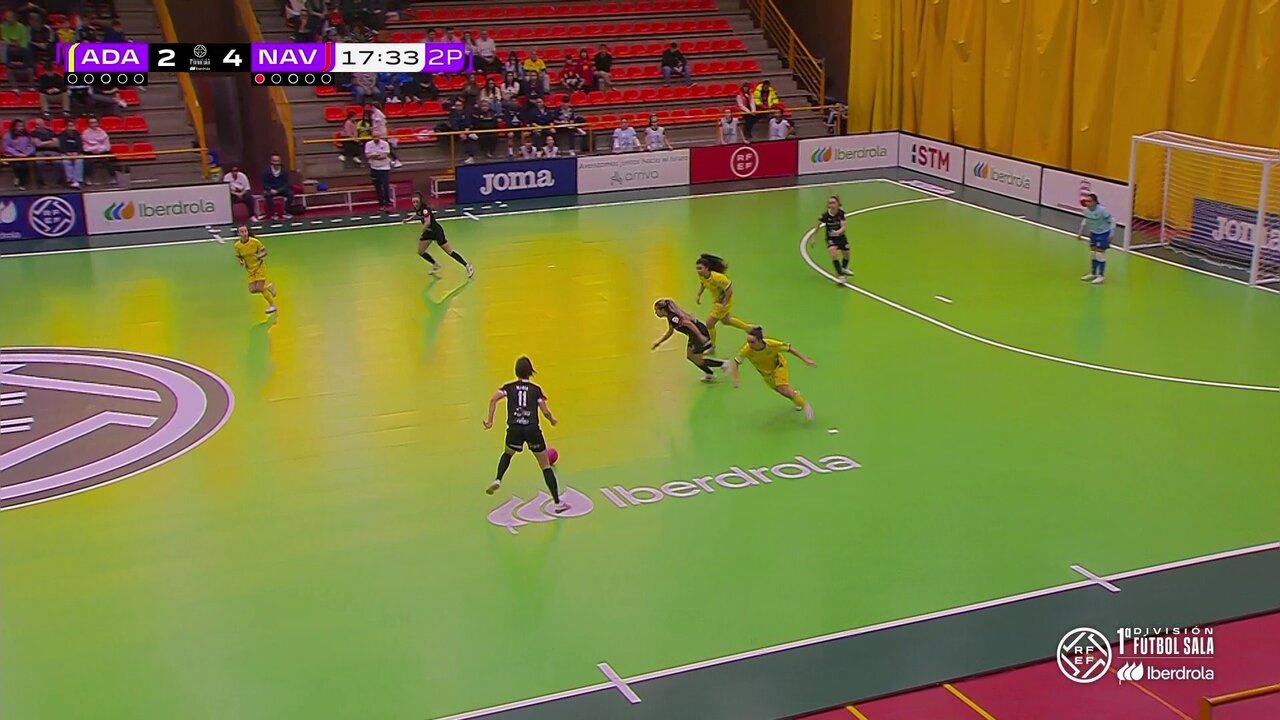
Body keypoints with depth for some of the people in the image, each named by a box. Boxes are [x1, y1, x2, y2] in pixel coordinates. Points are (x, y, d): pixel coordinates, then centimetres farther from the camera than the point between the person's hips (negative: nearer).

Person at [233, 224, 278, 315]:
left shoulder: (255, 241, -18)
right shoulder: (237, 246, -9)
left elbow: (264, 251, -6)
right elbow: (239, 257, 8)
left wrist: (260, 256, -27)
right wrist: (241, 262, -14)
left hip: (260, 266, -4)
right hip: (250, 269, 4)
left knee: (259, 288, -13)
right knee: (253, 290, -3)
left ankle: (272, 305, 7)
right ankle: (268, 287, 28)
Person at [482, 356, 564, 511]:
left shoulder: (509, 387, 13)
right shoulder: (536, 389, 11)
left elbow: (493, 400, -3)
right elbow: (545, 412, 5)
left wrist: (489, 420, 1)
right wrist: (553, 420, 25)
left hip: (514, 429, 1)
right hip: (532, 429, -1)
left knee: (507, 453, 34)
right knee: (546, 466, 9)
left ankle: (498, 480, 10)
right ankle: (557, 503, 5)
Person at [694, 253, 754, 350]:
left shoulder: (717, 277, -37)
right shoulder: (702, 275, -15)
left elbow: (729, 289, -29)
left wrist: (724, 304, -27)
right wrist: (699, 296, 1)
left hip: (724, 300, -8)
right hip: (716, 300, 8)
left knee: (709, 323, -5)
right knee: (726, 320, 29)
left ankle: (712, 346, 19)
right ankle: (749, 328, 50)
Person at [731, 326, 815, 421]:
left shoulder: (772, 344, -39)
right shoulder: (747, 350, -36)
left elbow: (789, 348, -24)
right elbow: (736, 363, -23)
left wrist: (805, 360, -20)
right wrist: (735, 379, -35)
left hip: (778, 366, -3)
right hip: (765, 372, 3)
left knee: (784, 390, -18)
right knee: (779, 390, 17)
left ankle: (805, 405, 6)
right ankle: (794, 393, 52)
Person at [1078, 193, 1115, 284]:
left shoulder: (1102, 210, -27)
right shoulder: (1086, 210, -8)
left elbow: (1112, 220, -17)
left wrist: (1111, 234, -18)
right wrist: (1081, 231, 16)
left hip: (1103, 234, -7)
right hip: (1093, 233, 7)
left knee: (1100, 254, -5)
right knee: (1093, 254, 13)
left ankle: (1101, 276, 6)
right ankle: (1093, 274, 27)